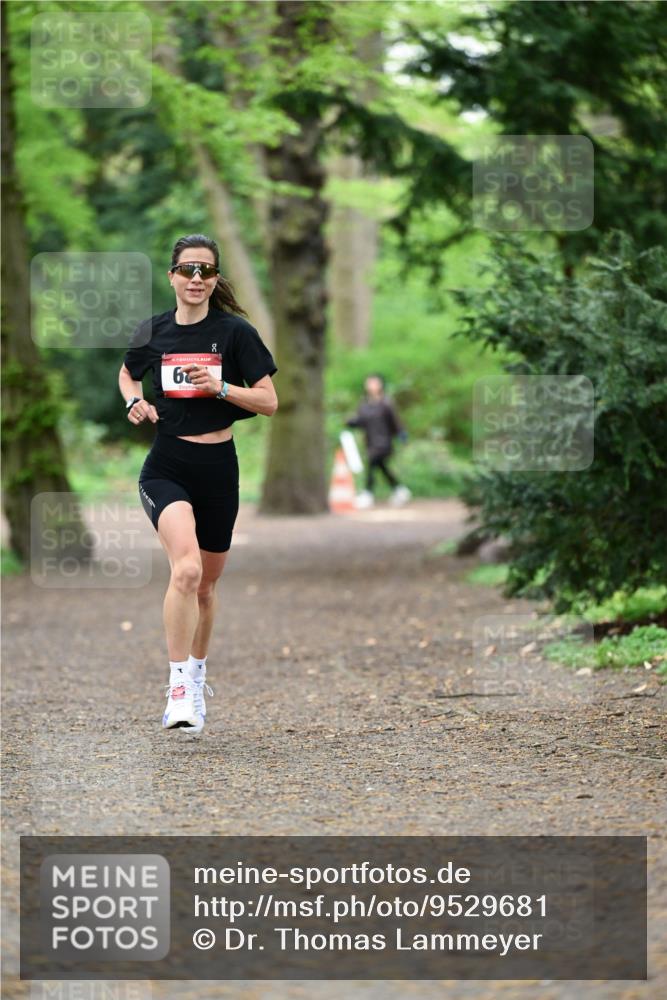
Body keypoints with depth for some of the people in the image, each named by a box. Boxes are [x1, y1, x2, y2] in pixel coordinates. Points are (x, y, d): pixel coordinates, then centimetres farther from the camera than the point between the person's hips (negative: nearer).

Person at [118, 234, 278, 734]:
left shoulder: (234, 332, -3)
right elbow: (127, 374, 24)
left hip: (218, 468, 1)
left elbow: (269, 401, -2)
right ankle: (179, 688, -22)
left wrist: (220, 387, -17)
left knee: (205, 585, 13)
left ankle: (197, 675, 38)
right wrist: (135, 401, 3)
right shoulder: (153, 332, 3)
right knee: (186, 568, -25)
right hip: (166, 467, -1)